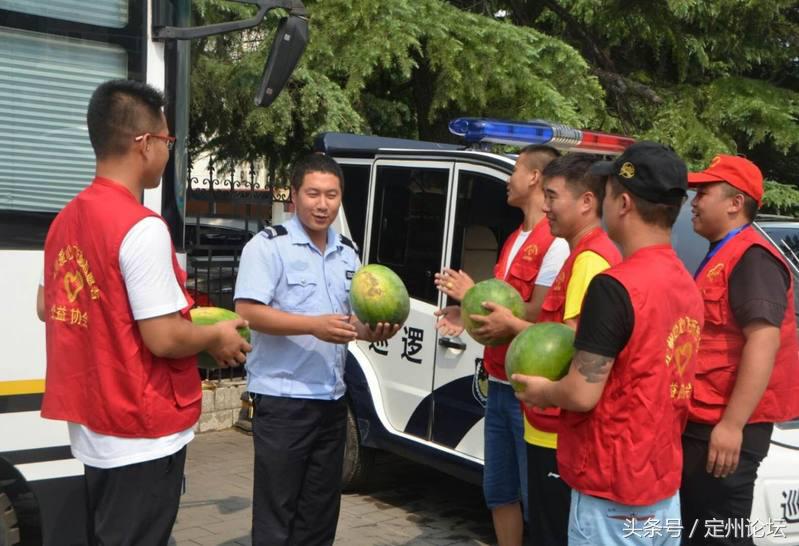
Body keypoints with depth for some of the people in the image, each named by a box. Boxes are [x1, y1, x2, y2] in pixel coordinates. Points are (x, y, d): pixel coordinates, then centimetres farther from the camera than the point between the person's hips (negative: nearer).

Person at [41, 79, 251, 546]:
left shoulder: (67, 219, 6)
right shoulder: (142, 227, -21)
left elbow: (48, 307, 18)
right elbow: (163, 339, -23)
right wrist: (217, 338, -4)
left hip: (95, 426, 9)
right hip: (143, 432, -8)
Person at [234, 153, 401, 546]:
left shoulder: (347, 253, 13)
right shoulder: (268, 245, -9)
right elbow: (248, 312, -18)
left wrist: (374, 330, -3)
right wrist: (315, 325, -25)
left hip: (332, 399, 7)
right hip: (282, 399, -7)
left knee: (321, 512, 16)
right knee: (276, 512, 1)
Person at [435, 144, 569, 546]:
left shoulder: (556, 242, -15)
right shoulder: (515, 240, 17)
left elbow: (537, 316, -20)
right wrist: (467, 315, 2)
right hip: (499, 385, 10)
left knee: (536, 498, 0)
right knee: (499, 491, 18)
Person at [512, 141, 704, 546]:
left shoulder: (614, 287, -21)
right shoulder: (686, 284, 6)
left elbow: (582, 394, -22)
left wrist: (542, 391, -1)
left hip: (613, 496, -8)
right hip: (664, 485, 8)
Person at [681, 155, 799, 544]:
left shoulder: (751, 258, -14)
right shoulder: (721, 256, 18)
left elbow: (764, 340, -24)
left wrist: (732, 424, -27)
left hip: (724, 427, -10)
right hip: (702, 422, 10)